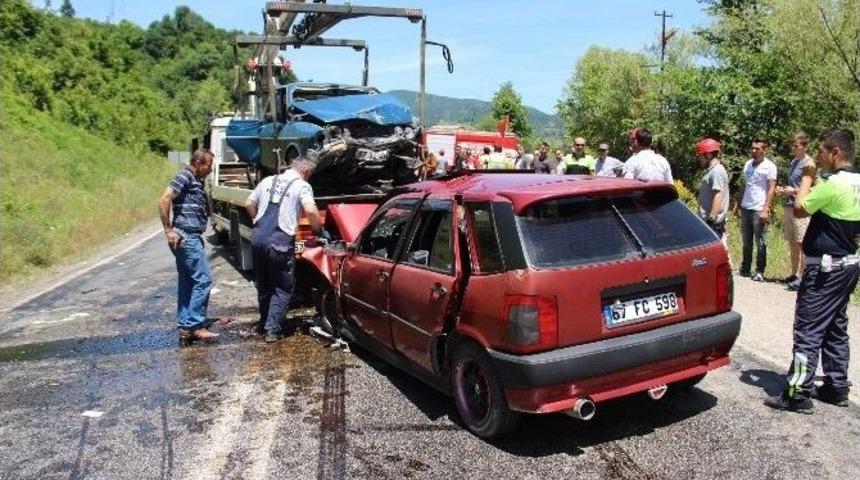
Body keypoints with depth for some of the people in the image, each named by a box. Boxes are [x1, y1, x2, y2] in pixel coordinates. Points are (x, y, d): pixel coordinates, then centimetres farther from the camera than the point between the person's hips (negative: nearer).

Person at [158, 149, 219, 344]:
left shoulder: (195, 181, 19)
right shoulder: (185, 177, -9)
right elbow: (164, 201, -18)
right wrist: (169, 230, -17)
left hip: (189, 238, 10)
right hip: (186, 237, -10)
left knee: (186, 283, 10)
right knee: (203, 280, -9)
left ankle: (185, 327, 14)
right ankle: (195, 325, -5)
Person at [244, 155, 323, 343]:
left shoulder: (268, 181, 17)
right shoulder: (302, 186, -1)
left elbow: (249, 204, 21)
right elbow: (310, 210, -15)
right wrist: (319, 231, -1)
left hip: (258, 238, 6)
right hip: (280, 242, -6)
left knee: (263, 284, 21)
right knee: (283, 288, 6)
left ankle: (264, 323, 34)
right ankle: (272, 329, 0)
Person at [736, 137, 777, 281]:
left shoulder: (769, 166, -5)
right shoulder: (748, 164, 13)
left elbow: (771, 189, -10)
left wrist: (766, 209, -18)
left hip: (759, 210, -6)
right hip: (745, 208, 6)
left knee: (760, 242, 0)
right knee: (746, 241, 12)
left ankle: (760, 272, 5)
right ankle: (745, 268, 21)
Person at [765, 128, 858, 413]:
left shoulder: (834, 183, -21)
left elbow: (799, 209, -13)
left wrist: (807, 177, -4)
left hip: (826, 266, -10)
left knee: (808, 330, -5)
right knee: (835, 327, 17)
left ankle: (798, 394, -2)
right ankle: (836, 387, 25)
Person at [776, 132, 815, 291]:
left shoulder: (808, 163, -10)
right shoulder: (793, 161, 14)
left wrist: (794, 191, -17)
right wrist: (783, 189, 8)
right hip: (790, 206, 8)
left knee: (801, 244, -5)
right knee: (792, 243, 14)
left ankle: (802, 277, 0)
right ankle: (794, 274, 24)